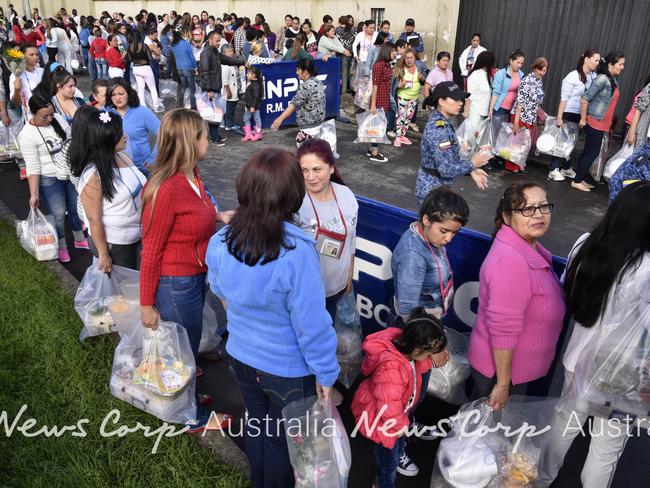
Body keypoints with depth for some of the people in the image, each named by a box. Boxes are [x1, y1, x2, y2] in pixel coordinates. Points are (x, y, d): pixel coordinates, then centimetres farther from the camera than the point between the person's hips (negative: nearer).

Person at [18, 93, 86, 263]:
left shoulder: (58, 119, -5)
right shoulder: (27, 135, -19)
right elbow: (32, 167, -17)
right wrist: (34, 194, -18)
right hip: (49, 180, -5)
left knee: (77, 208, 16)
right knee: (59, 214, 3)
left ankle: (80, 239, 38)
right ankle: (61, 247, 26)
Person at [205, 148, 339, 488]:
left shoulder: (219, 242, -13)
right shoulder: (296, 253, -32)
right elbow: (312, 324, -25)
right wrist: (325, 374, -10)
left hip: (241, 356, 6)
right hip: (288, 369, -5)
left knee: (256, 425, 28)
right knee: (283, 441, 20)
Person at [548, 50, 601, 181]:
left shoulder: (594, 77, 3)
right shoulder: (573, 76, -11)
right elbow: (564, 98, -12)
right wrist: (559, 117, -15)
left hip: (581, 116, 5)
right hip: (568, 114, -5)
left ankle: (566, 168, 24)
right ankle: (554, 170, 7)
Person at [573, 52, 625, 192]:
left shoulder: (613, 80, 10)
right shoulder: (602, 79, -16)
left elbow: (609, 103, 15)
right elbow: (584, 99, -19)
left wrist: (610, 121, 13)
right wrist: (583, 119, -15)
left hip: (602, 124, 8)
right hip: (595, 123, -8)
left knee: (588, 152, 12)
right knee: (592, 153, -4)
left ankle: (580, 179, 20)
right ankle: (576, 181, 3)